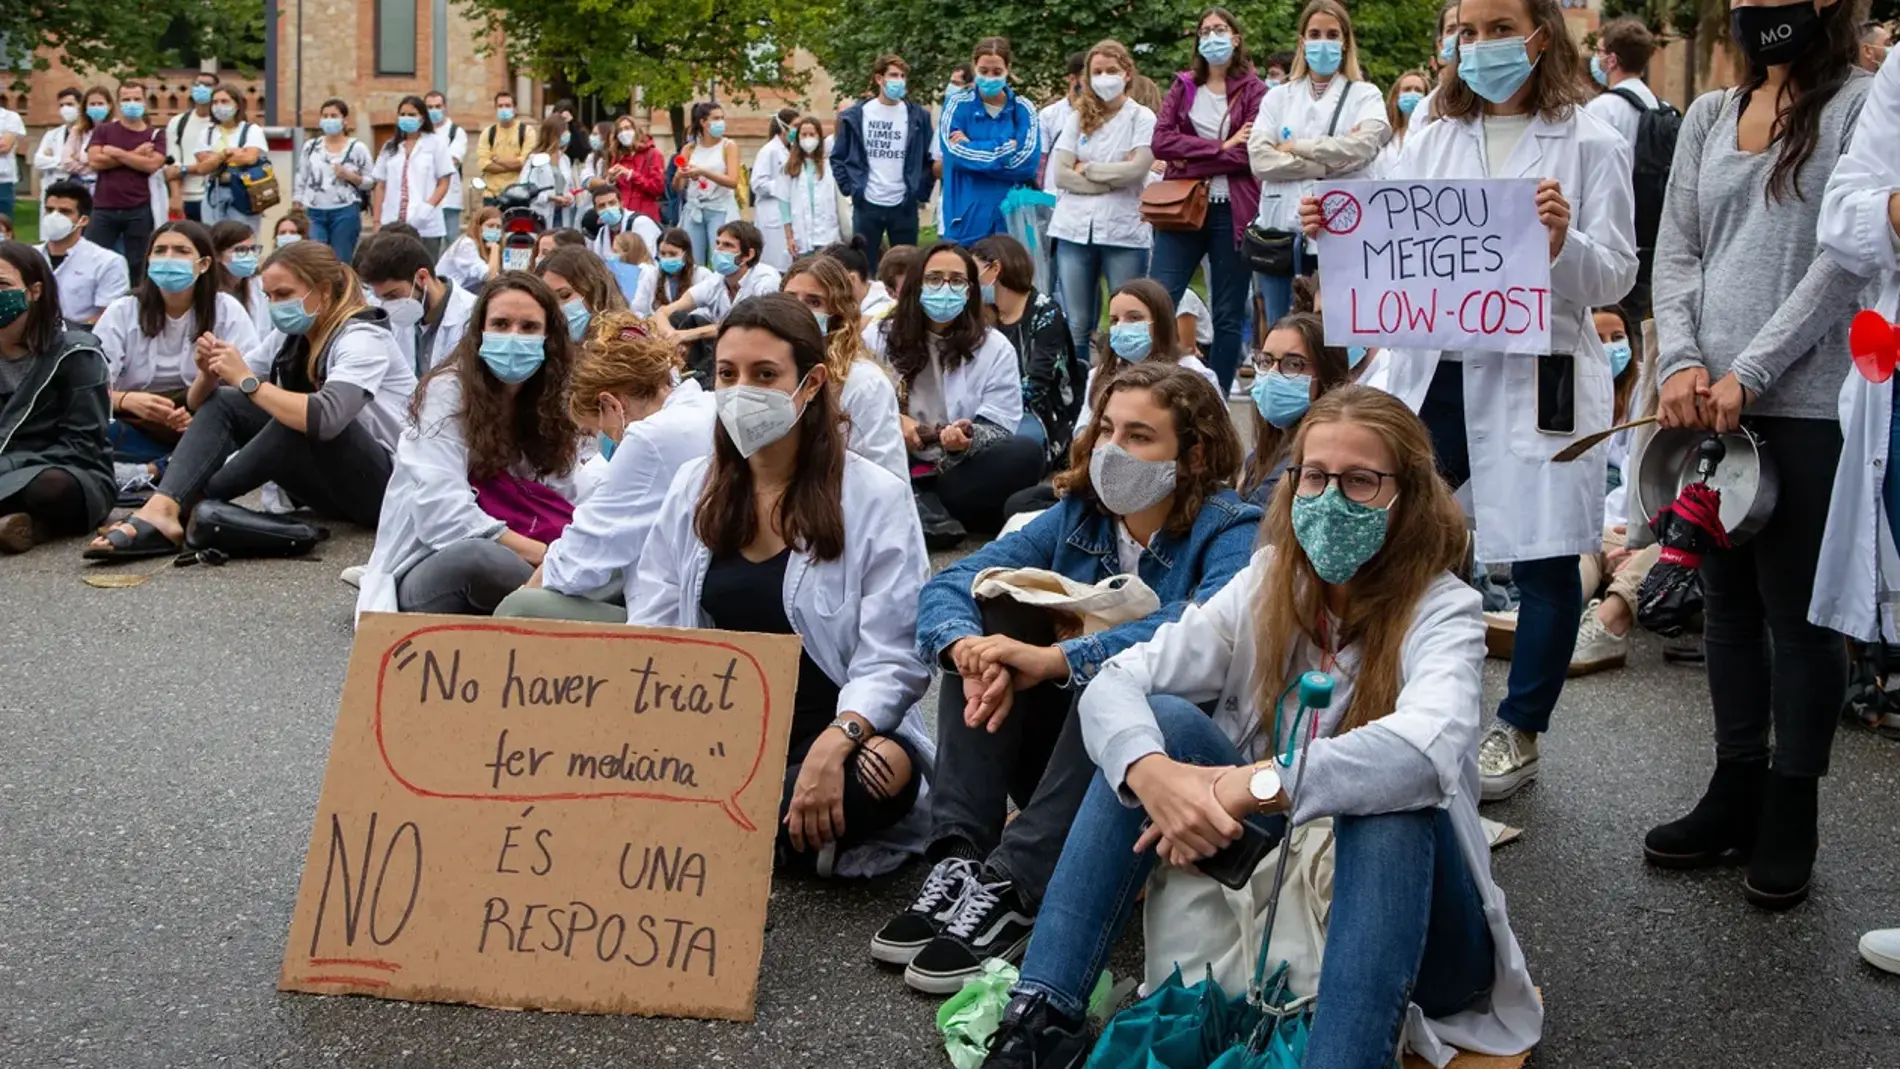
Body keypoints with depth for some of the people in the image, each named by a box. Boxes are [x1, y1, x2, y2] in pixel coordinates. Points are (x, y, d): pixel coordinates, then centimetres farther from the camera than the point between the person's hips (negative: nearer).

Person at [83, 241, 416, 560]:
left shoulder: (362, 339, -17)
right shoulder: (290, 337, 7)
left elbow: (325, 419, -36)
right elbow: (209, 402, 8)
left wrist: (247, 380, -28)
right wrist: (211, 375, -15)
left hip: (387, 486, -8)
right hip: (329, 480, 8)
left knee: (302, 422, -34)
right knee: (221, 402, -4)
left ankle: (191, 508, -20)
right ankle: (159, 513, -27)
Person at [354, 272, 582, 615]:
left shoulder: (557, 403, 10)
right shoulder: (447, 391, -7)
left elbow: (571, 510, 2)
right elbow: (445, 517, -19)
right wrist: (547, 557, -22)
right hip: (433, 575, -3)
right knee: (476, 556, -39)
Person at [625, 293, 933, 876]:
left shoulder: (875, 498, -4)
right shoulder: (692, 490, 10)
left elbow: (891, 662, -10)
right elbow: (651, 634, 6)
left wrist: (835, 742, -30)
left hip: (830, 736, -3)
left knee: (882, 770, -37)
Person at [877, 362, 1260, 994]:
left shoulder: (1232, 531, -11)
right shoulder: (1077, 516, 4)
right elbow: (948, 585, -6)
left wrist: (1056, 658, -40)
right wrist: (970, 648, -30)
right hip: (1058, 762, 5)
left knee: (1122, 668, -31)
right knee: (992, 611, -13)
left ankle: (1010, 890, -34)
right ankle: (958, 859, -25)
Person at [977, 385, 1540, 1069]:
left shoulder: (1443, 611, -15)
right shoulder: (1266, 586, -2)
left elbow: (1430, 749, -38)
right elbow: (1115, 683, -13)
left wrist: (1248, 787, -43)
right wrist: (1154, 774, -35)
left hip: (1416, 934, -4)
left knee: (1389, 798, -35)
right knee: (1164, 721, -17)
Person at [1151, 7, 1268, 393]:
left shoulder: (1254, 91, 2)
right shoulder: (1183, 86, 12)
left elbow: (1250, 154, -10)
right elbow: (1161, 141, -3)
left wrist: (1191, 160, -10)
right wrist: (1219, 148, -11)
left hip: (1232, 212, -2)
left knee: (1229, 316, 3)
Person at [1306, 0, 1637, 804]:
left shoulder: (1589, 144, 0)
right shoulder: (1431, 142, 12)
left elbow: (1616, 278, -3)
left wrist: (1562, 243, -22)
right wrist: (1337, 233, -7)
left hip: (1534, 376, -3)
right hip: (1432, 370, 3)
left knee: (1545, 559, 5)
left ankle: (1519, 730, 21)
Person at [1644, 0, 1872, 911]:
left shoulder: (1863, 106, -3)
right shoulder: (1707, 117, 13)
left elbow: (1845, 260, -10)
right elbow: (1675, 254, 9)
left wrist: (1749, 374, -15)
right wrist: (1680, 361, -7)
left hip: (1808, 402, -5)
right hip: (1705, 401, 5)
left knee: (1795, 611, 2)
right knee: (1727, 602, 12)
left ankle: (1789, 817, 14)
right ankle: (1735, 793, 23)